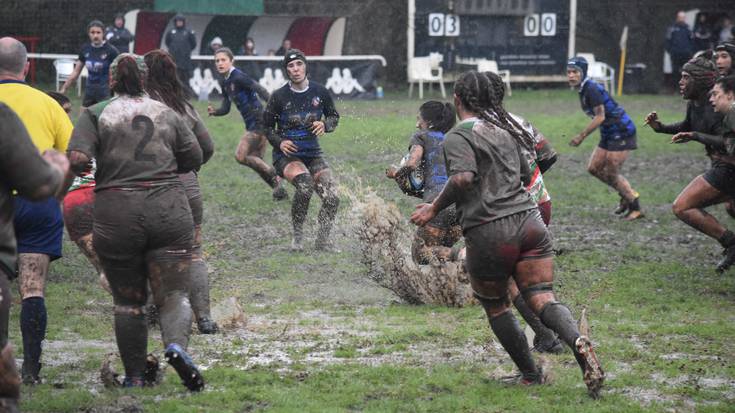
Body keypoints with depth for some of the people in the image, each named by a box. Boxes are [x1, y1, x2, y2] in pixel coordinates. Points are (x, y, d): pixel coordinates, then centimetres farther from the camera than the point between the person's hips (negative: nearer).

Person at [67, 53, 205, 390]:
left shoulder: (96, 114, 3)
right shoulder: (165, 113, 11)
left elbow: (77, 159, -10)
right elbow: (194, 158, 14)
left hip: (116, 214, -1)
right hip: (169, 210, 1)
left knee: (128, 302, 12)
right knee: (174, 294, 1)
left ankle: (134, 377, 14)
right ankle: (177, 345, -28)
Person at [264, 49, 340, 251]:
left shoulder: (319, 92, 1)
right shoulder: (279, 96, -6)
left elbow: (334, 116, 15)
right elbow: (267, 127, 4)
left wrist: (325, 125, -7)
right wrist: (279, 142, -14)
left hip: (313, 153, 3)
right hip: (287, 154, -3)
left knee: (332, 197, -13)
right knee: (305, 183, -33)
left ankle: (322, 240, 10)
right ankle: (298, 235, -16)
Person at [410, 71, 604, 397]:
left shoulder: (458, 137, -5)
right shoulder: (504, 129, 17)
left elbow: (463, 177, -22)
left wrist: (434, 209, -11)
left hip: (489, 234, -5)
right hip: (529, 221, 5)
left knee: (494, 306, 17)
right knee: (542, 299, -2)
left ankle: (531, 374, 21)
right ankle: (578, 342, -31)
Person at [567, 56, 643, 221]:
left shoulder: (592, 89, -20)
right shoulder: (583, 89, 8)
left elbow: (600, 117, -23)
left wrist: (581, 136, -20)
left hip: (621, 132, -10)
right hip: (608, 133, 10)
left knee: (612, 173, -7)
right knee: (594, 168, 9)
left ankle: (636, 208, 6)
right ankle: (627, 194, 24)